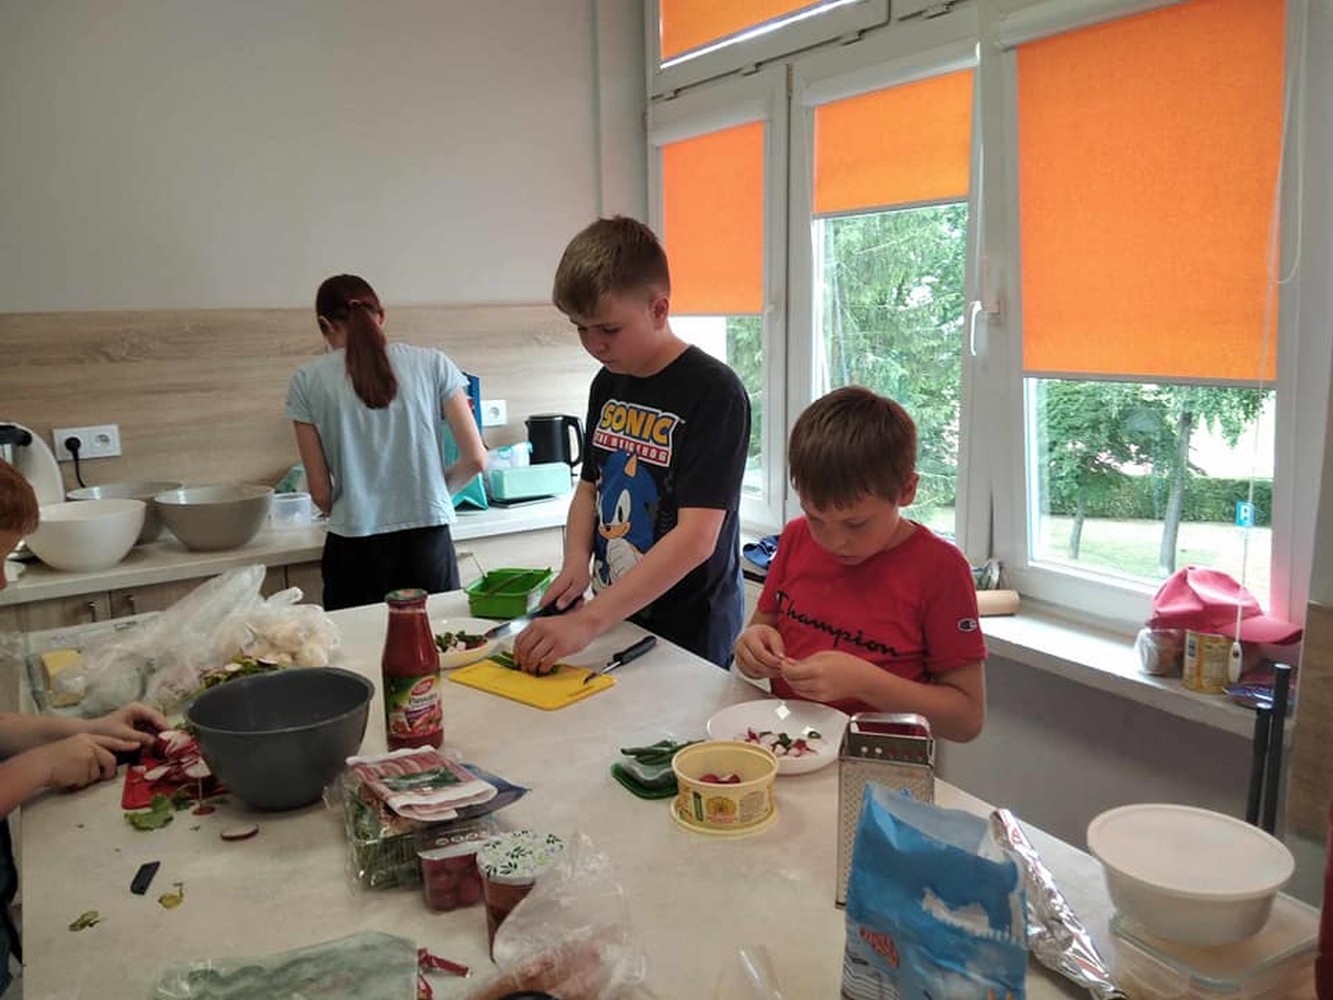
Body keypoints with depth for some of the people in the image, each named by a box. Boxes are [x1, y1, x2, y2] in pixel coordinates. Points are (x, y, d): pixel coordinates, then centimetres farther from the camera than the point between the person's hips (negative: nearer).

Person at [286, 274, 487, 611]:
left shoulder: (308, 381, 2)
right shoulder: (432, 364, 2)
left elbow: (321, 493, 2)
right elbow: (475, 459, 2)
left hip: (354, 553, 0)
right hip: (428, 545, 0)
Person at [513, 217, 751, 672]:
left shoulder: (713, 391, -20)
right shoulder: (608, 384, 3)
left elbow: (697, 537, -26)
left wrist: (587, 620, -31)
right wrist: (576, 562, -6)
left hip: (690, 636, -6)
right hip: (614, 622, 7)